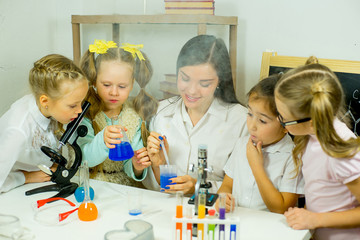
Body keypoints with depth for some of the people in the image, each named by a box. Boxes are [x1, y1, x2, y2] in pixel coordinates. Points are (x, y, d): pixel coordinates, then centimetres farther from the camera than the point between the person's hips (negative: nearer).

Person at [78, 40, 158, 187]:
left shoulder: (135, 118, 2)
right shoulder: (85, 114, -5)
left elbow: (128, 165, 1)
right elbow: (85, 158, -15)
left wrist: (137, 167, -20)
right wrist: (102, 141, -33)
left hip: (125, 187, 4)